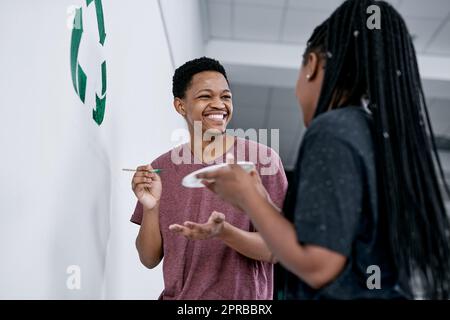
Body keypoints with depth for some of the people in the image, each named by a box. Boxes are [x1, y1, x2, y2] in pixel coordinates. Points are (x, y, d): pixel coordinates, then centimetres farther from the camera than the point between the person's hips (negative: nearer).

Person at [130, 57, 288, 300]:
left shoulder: (261, 159, -12)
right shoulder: (161, 169, -1)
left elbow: (276, 249, -12)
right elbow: (150, 259, 0)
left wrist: (223, 232, -28)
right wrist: (151, 207, -16)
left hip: (240, 299, -2)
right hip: (174, 296, 3)